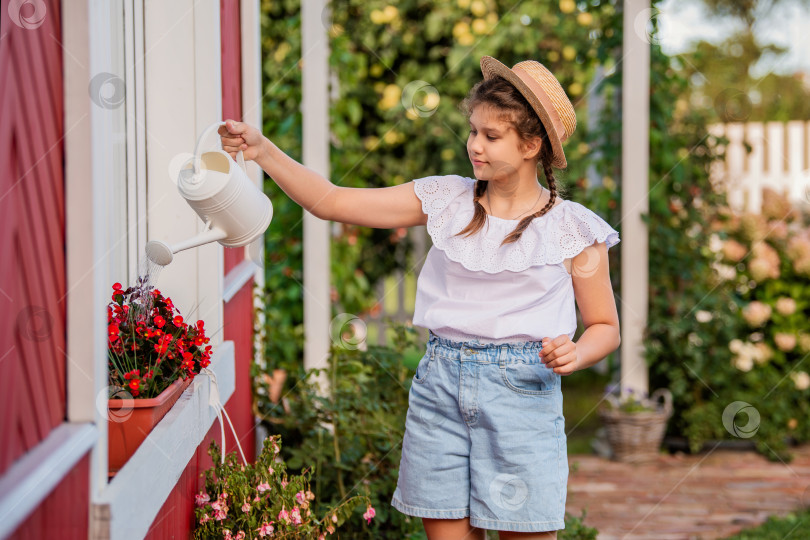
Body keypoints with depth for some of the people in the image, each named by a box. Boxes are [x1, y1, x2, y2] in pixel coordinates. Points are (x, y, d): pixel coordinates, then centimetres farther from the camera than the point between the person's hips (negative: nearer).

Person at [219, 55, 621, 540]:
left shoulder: (571, 229, 0)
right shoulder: (447, 201, 7)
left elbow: (605, 328, 7)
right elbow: (332, 202, 6)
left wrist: (575, 355, -15)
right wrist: (262, 151, -4)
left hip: (521, 390, -3)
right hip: (441, 384, 3)